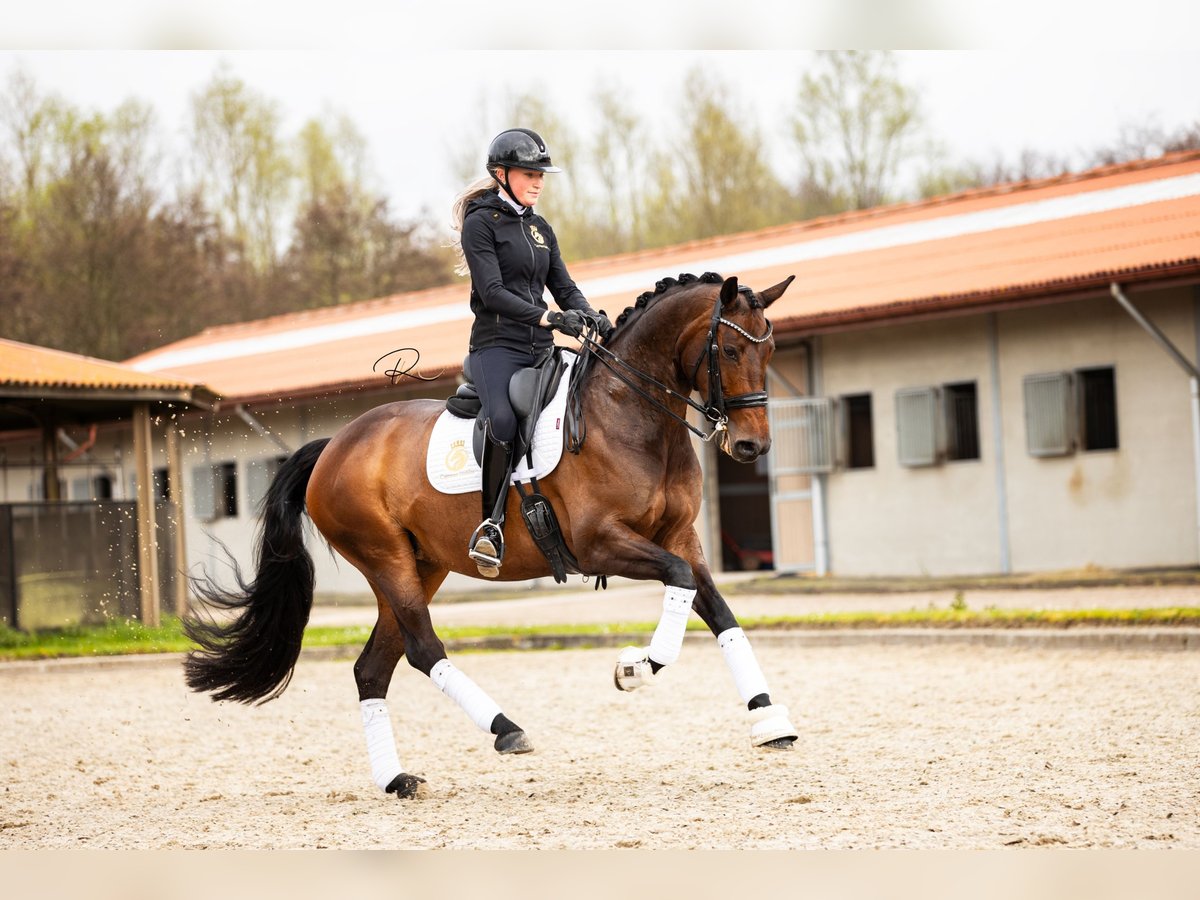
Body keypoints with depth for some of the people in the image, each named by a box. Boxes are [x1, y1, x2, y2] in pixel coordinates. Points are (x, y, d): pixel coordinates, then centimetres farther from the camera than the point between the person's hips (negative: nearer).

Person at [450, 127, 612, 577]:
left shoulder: (542, 229, 20)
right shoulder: (481, 223, -2)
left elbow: (564, 287, 15)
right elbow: (492, 292, -13)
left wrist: (594, 318, -6)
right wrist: (546, 317, -25)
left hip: (540, 349, 8)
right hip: (498, 343, -7)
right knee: (503, 419, -34)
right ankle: (491, 524, -30)